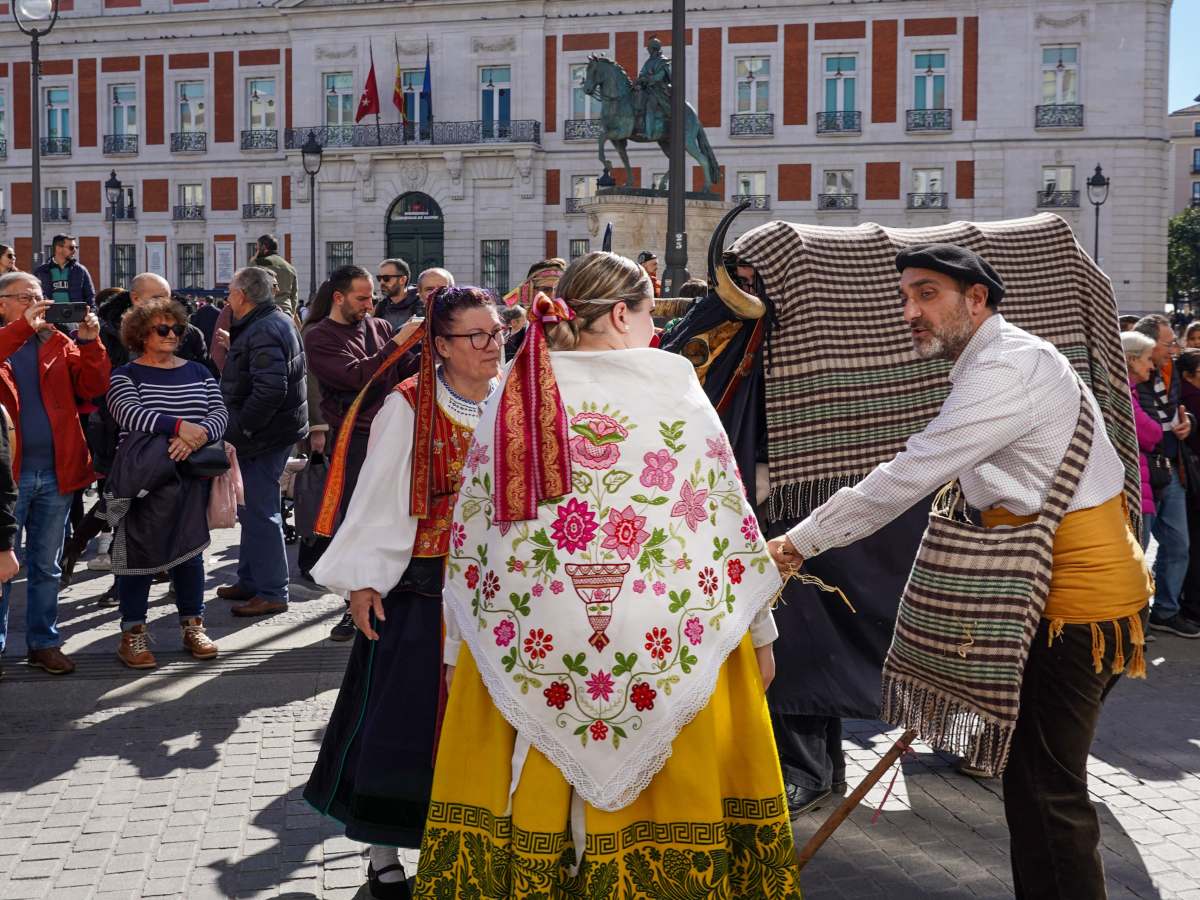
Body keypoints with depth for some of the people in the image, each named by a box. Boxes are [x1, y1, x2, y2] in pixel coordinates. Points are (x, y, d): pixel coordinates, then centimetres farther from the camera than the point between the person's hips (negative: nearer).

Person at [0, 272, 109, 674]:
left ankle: (43, 642, 23)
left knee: (46, 566, 13)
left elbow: (92, 387, 0)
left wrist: (90, 343, -12)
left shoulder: (57, 342, 9)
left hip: (56, 473, 4)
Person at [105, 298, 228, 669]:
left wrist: (197, 436, -21)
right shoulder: (126, 375, 2)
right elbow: (129, 413, -18)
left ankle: (192, 626, 20)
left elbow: (220, 414, 0)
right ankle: (133, 635, 9)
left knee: (190, 551, 9)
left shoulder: (197, 372, 13)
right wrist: (179, 425, -29)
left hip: (191, 479, 3)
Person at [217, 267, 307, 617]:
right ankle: (250, 581, 31)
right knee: (252, 509, 19)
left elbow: (269, 390, -31)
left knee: (260, 512, -5)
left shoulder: (263, 332, -20)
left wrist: (241, 429, -22)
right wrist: (240, 428, 19)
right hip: (270, 432, 11)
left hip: (263, 436, -11)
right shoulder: (277, 321, 14)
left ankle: (272, 592, 2)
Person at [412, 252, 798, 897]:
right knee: (666, 798, 10)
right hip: (665, 647, -2)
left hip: (528, 650, 3)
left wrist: (458, 649, 16)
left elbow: (469, 535, 6)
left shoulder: (511, 399, 4)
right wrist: (759, 632, 11)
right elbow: (730, 522, 1)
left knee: (536, 795, 11)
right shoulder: (675, 391, -2)